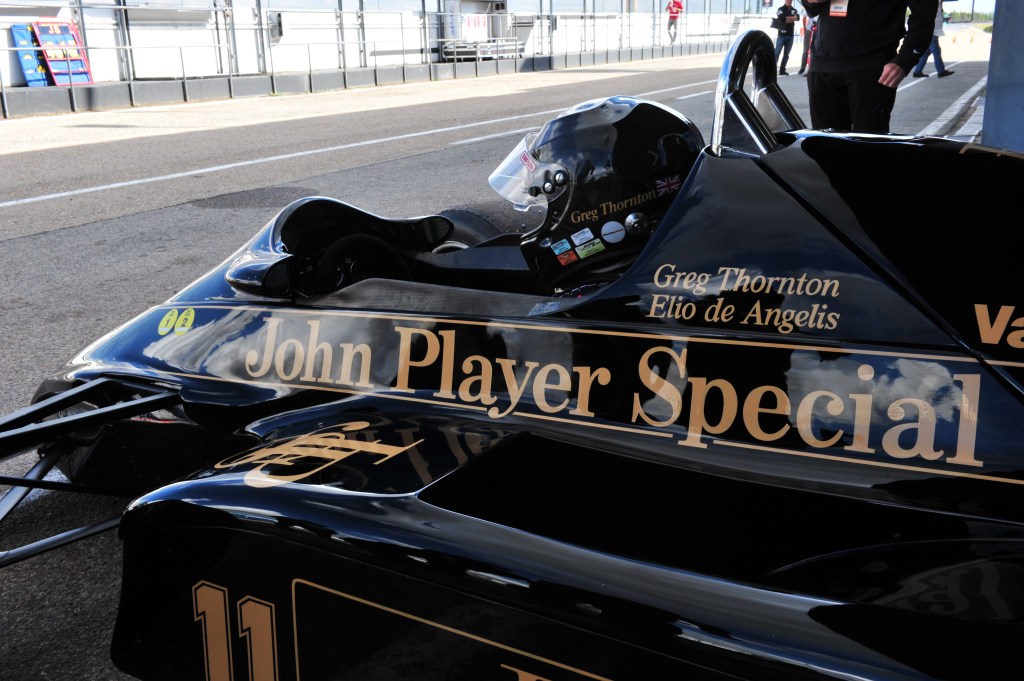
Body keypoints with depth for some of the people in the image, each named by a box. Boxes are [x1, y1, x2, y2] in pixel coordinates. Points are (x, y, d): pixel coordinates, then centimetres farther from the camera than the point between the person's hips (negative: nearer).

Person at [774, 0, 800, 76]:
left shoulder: (794, 10, 12)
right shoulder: (781, 9, 1)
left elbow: (797, 17, -6)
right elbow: (781, 18, -18)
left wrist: (787, 19, -15)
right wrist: (792, 20, -10)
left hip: (790, 36, 4)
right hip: (782, 35, -4)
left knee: (786, 54, 6)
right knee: (777, 53, -9)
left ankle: (782, 70, 11)